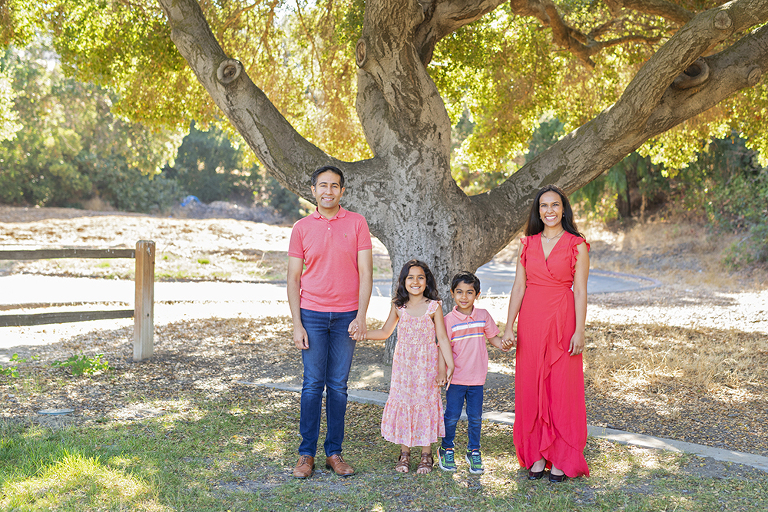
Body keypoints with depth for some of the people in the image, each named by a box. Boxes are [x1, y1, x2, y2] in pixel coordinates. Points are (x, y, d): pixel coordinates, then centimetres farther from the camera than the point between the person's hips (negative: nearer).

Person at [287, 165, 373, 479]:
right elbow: (293, 279, 4)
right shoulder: (302, 228, 4)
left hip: (346, 316, 0)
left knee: (338, 386, 6)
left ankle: (334, 452, 15)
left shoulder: (356, 223, 3)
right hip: (312, 315, 0)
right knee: (313, 385, 0)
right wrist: (296, 324, -3)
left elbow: (365, 273, 0)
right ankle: (306, 453, 9)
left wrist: (361, 317, -9)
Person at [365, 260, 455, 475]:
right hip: (403, 364, 2)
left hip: (427, 364, -2)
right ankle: (404, 453, 16)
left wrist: (449, 365, -9)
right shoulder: (398, 307, 3)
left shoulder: (433, 307, -4)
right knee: (402, 402, 3)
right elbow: (385, 332, 14)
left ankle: (426, 455, 13)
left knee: (425, 403, 1)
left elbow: (442, 338, -3)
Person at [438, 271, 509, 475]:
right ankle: (446, 450, 23)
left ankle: (474, 451, 25)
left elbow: (492, 336, 12)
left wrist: (503, 344, -9)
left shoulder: (483, 316, 3)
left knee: (475, 416, 8)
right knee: (452, 415, 3)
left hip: (477, 377, 2)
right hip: (456, 377, -2)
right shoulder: (449, 320, -7)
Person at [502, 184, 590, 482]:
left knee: (562, 388, 1)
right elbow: (518, 286, 7)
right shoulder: (528, 243, 8)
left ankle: (561, 459, 12)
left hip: (562, 321, -3)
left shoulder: (577, 245, -1)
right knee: (530, 387, 6)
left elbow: (580, 291, -4)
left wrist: (579, 331, -10)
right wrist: (509, 326, 1)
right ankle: (536, 455, 18)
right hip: (530, 320, 3)